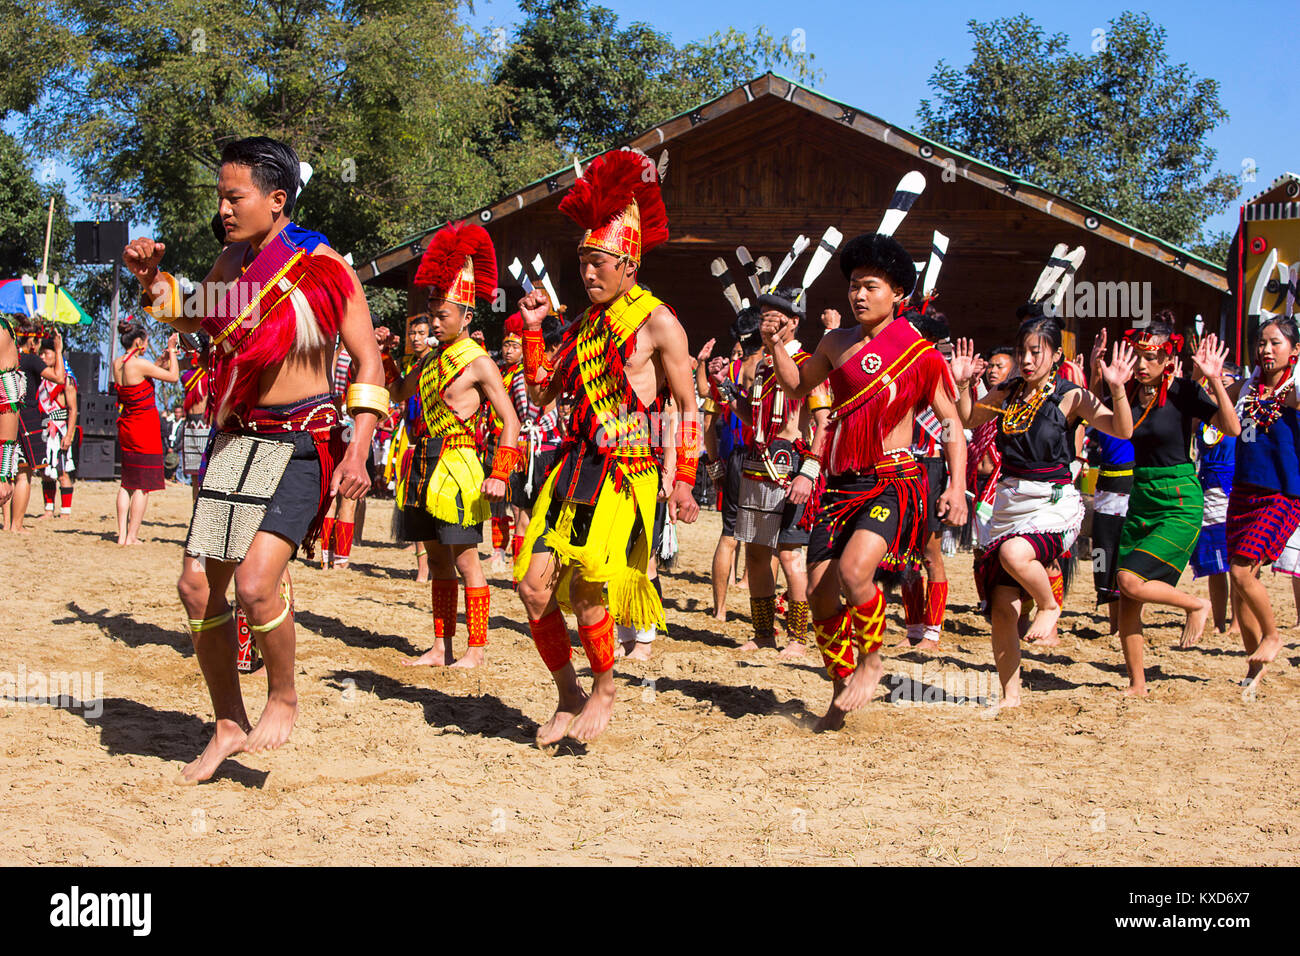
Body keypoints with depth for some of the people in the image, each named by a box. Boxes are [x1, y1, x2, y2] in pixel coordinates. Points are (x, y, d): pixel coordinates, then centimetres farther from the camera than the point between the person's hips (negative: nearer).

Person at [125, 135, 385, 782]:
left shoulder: (323, 269, -10)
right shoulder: (231, 262, 8)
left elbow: (368, 361, -8)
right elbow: (189, 319, 28)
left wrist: (357, 450, -17)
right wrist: (152, 278, 9)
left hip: (301, 442, -7)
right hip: (235, 437, 7)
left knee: (255, 581, -21)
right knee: (197, 587, 3)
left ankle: (283, 699, 6)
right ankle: (228, 726, 19)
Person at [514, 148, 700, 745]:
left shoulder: (657, 322, -5)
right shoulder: (584, 324, 16)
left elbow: (688, 407, -4)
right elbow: (543, 390, 22)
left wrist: (684, 482, -11)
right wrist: (532, 328, 11)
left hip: (625, 477, -6)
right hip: (573, 469, 7)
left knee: (586, 588, -13)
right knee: (533, 586, -2)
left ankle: (604, 690, 12)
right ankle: (568, 697, 16)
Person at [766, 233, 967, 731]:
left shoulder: (920, 354, -2)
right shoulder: (836, 343, 10)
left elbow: (952, 424, 3)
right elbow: (798, 386, 26)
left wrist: (957, 485, -10)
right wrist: (775, 346, 8)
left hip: (894, 483, -5)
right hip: (841, 484, 5)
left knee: (854, 570, -27)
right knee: (819, 591, -2)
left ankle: (871, 660, 0)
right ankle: (842, 688, 19)